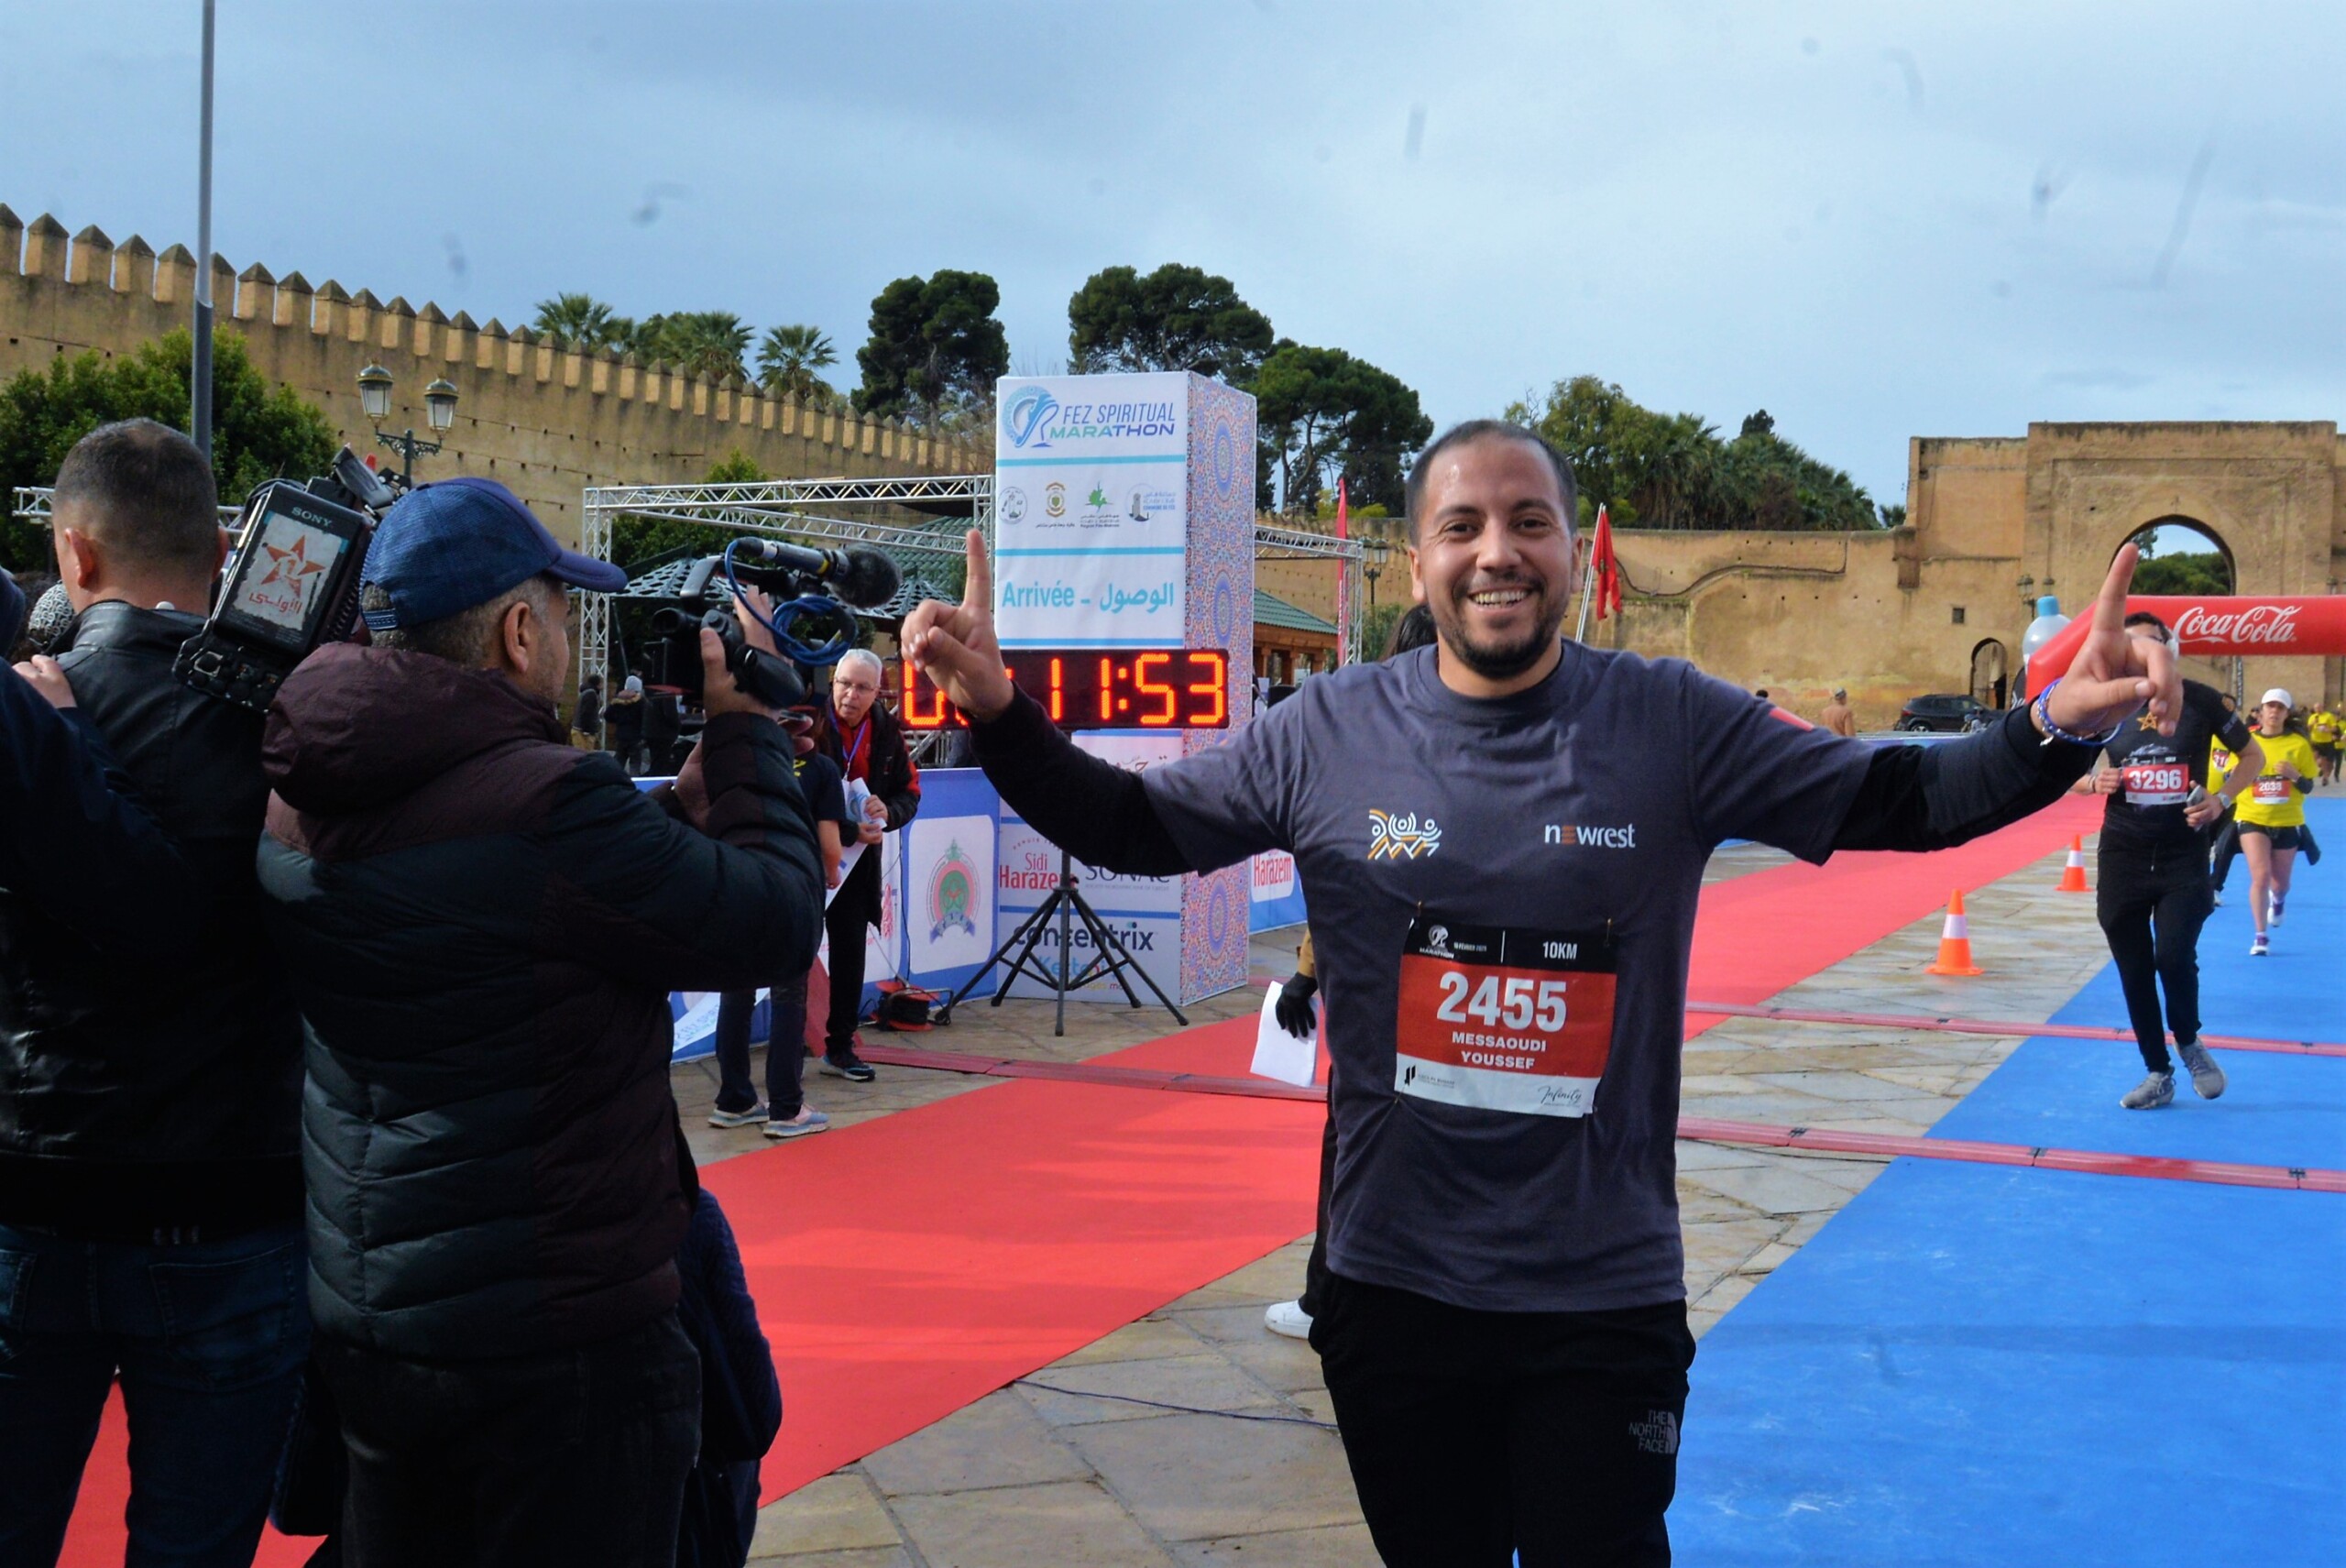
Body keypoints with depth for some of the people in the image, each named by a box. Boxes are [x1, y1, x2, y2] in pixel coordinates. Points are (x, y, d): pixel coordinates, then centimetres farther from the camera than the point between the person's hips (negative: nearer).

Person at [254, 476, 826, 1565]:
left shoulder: (300, 806, 2)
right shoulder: (546, 802, -24)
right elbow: (777, 923, -15)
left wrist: (677, 793, 12)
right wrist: (744, 729, -4)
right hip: (557, 1349, -8)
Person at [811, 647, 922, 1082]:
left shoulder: (886, 732, 1)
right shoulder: (808, 724, -15)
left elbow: (910, 792, 9)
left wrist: (887, 811, -14)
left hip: (858, 858, 5)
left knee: (850, 953, 13)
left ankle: (840, 1046, 25)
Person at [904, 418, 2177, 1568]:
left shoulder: (1674, 725, -7)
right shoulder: (1329, 735, -4)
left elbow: (1899, 799, -4)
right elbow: (1129, 826, 3)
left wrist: (2058, 725, -20)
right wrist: (999, 711, -12)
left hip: (1605, 1299, -1)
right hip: (1392, 1287, 2)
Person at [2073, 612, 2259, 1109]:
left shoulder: (2201, 700, -3)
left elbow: (2252, 754, 9)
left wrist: (2222, 798, -8)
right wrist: (2095, 781, -10)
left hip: (2184, 854, -2)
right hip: (2122, 855, 2)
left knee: (2175, 957, -15)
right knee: (2134, 970, 6)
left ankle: (2190, 1045, 16)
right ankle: (2158, 1075, 23)